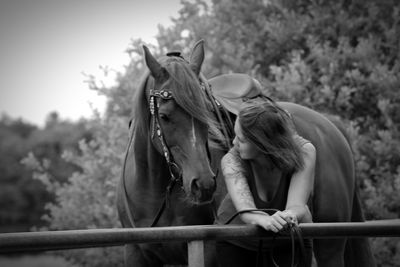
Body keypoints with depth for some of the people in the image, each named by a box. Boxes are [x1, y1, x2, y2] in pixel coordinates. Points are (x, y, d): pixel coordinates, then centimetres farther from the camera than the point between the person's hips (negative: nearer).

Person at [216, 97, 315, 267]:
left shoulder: (304, 152, -26)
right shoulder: (232, 161, -27)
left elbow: (297, 206, -35)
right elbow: (245, 210, -40)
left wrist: (291, 215, -59)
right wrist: (265, 220, -63)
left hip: (289, 244, 0)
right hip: (236, 245, 0)